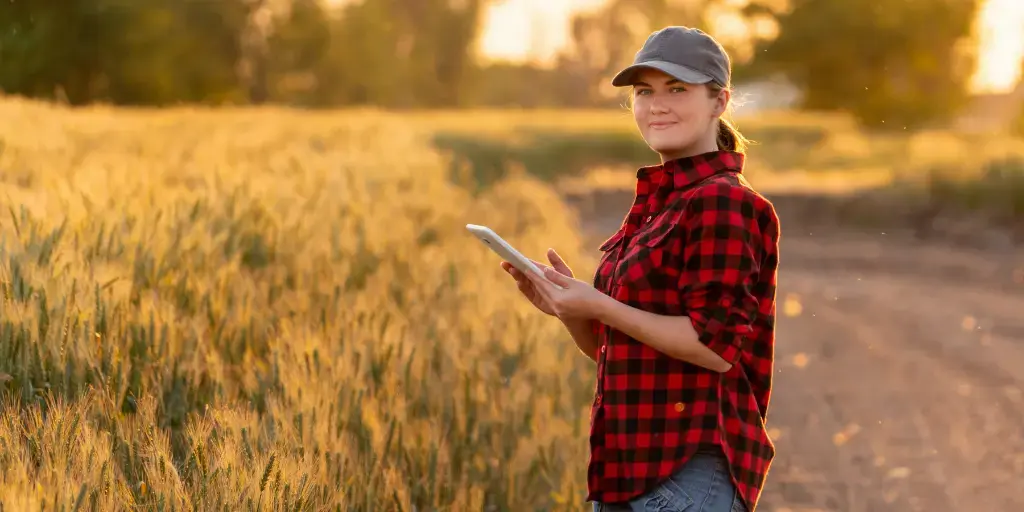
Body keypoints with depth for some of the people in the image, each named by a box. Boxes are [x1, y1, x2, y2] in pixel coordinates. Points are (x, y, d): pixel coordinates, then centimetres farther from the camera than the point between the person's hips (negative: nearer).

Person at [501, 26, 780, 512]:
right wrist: (567, 307, 0)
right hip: (629, 464, 9)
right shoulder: (655, 204, 16)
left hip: (690, 469, -9)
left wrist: (599, 306, -17)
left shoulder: (721, 203, -12)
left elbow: (718, 348, -19)